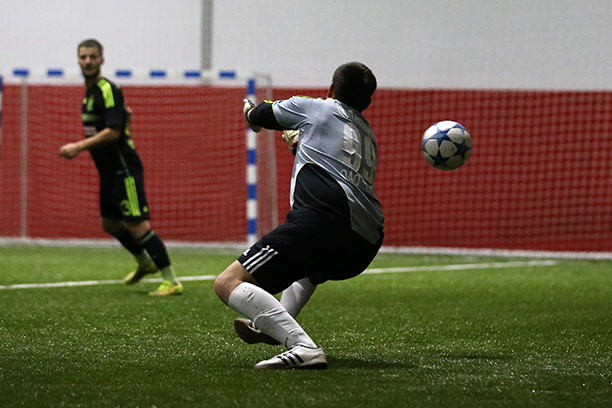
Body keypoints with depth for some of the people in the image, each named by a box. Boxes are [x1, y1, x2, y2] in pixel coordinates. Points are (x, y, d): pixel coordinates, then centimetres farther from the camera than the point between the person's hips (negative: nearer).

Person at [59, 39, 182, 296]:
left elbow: (113, 131, -24)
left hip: (124, 168, -10)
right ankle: (145, 263, 41)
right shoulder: (90, 92, 13)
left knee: (137, 226, -14)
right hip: (108, 171, 10)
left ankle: (172, 281, -11)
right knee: (110, 224, 21)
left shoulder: (107, 90, -17)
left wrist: (79, 146, -25)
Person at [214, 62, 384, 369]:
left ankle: (303, 347, -31)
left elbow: (256, 117, 28)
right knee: (311, 263, 45)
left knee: (228, 284, -14)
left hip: (323, 221, -8)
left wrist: (251, 112, 50)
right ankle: (277, 327, 27)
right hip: (364, 246, 8)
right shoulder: (367, 135, 32)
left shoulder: (314, 108, 14)